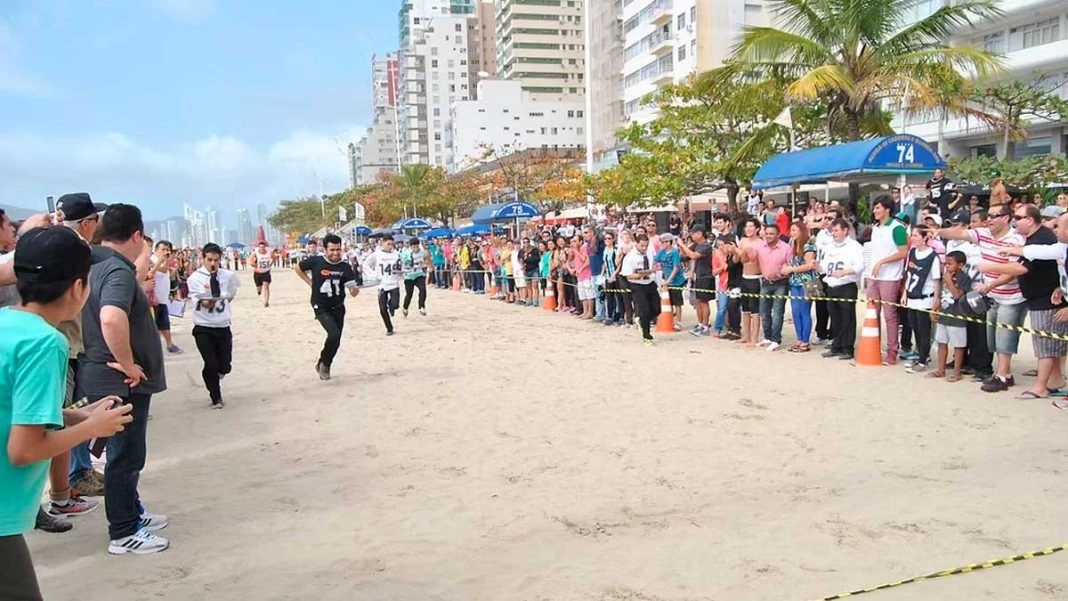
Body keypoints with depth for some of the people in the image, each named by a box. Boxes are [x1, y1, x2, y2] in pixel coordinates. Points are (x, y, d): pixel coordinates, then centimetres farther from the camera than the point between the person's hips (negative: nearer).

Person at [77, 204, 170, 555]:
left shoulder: (96, 265, 8)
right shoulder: (118, 270, -21)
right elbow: (112, 318, -40)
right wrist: (128, 364, -27)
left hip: (110, 378, 10)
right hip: (122, 382, -10)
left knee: (127, 452, 22)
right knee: (126, 455, 2)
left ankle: (133, 514, 36)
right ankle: (124, 533, 13)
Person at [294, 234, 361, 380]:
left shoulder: (345, 267, -8)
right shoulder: (316, 261, -13)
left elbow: (353, 293, -10)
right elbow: (297, 268, 5)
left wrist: (355, 287, -33)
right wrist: (310, 282, -1)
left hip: (338, 308, 4)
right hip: (321, 307, -4)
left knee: (336, 341, 9)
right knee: (334, 334, -22)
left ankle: (324, 366, 34)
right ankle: (324, 362, 2)